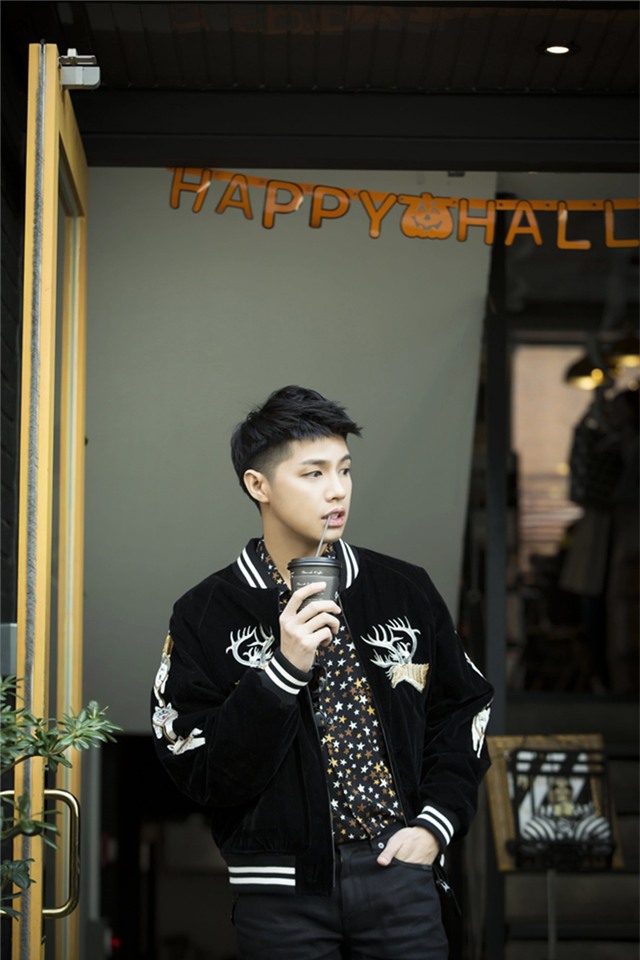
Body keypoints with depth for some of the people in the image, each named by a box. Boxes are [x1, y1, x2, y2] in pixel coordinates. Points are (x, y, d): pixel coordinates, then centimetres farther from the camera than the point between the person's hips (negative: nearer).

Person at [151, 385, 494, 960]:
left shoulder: (406, 590, 4)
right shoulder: (206, 615, -4)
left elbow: (463, 709, 13)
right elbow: (200, 773, -10)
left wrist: (435, 823, 1)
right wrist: (283, 668, -19)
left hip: (398, 872, 2)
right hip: (283, 890, -2)